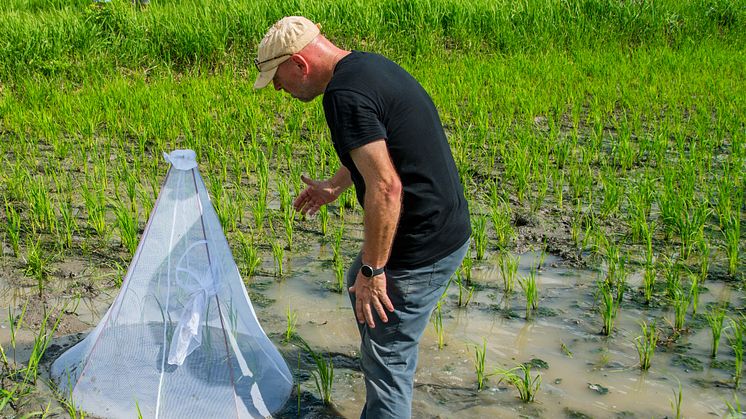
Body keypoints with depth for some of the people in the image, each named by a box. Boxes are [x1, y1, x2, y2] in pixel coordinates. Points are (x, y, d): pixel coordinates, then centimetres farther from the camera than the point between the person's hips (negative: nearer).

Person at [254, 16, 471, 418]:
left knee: (387, 358, 3)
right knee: (359, 282, 32)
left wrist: (372, 269, -19)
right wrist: (334, 185, 36)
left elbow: (384, 187, -29)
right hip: (447, 225, 11)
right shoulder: (370, 64, 9)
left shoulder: (343, 95, -23)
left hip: (422, 247, -11)